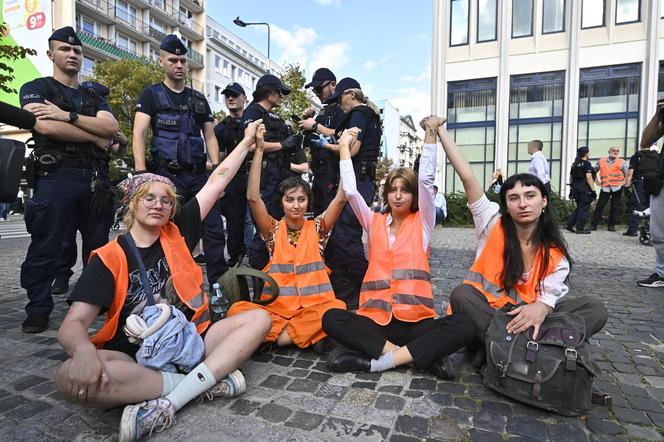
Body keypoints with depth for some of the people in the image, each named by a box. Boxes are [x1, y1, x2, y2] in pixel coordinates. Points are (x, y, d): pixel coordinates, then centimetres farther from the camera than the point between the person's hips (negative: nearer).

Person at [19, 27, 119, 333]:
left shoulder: (93, 96, 21)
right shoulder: (36, 88, 9)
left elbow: (111, 127, 1)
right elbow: (45, 126, -11)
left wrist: (68, 115, -10)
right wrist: (97, 138, -3)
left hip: (96, 177, 4)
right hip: (56, 175, -4)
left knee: (99, 245, 8)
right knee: (45, 247, -1)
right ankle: (38, 310, 10)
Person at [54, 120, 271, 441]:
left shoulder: (177, 234, 3)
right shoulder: (108, 258, -3)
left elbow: (217, 181, 5)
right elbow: (73, 324, -11)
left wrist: (248, 140, 10)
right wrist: (83, 350, -35)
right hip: (137, 356, -2)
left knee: (259, 319, -16)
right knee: (70, 378, -32)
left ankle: (169, 402, -27)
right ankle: (205, 381, -26)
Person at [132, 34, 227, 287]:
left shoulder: (198, 99, 17)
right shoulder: (151, 95, 6)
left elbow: (210, 136, 14)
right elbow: (139, 134, -4)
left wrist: (217, 168, 0)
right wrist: (141, 173, -15)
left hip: (199, 174, 3)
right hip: (167, 175, -3)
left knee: (214, 228, -2)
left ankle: (219, 284, 7)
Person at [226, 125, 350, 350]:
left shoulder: (316, 228, 8)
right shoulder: (273, 230, 7)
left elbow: (341, 197, -6)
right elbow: (253, 197, -8)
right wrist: (259, 150, -14)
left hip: (313, 307, 1)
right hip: (275, 308, 0)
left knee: (336, 308, -32)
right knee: (238, 310, -27)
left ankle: (276, 336, -16)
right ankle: (307, 334, -19)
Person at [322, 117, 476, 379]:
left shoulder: (422, 223, 8)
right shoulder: (374, 223, 12)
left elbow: (426, 180, -5)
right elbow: (350, 190, 0)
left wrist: (430, 133, -8)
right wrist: (344, 145, 4)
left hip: (415, 320, -1)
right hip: (376, 320, 2)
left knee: (463, 327, -28)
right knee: (331, 319, -26)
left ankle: (378, 361, -25)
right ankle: (422, 356, -23)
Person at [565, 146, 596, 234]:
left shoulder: (574, 164, 13)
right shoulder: (586, 164, -10)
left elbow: (571, 178, 16)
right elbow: (589, 178, -16)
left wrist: (572, 189, 23)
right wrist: (593, 190, -13)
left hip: (575, 187, 7)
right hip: (585, 188, -7)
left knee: (579, 207, 15)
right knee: (583, 208, -1)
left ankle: (568, 224, 7)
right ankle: (580, 228, 2)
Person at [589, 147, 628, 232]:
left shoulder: (622, 162, 4)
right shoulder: (601, 161, 9)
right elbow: (594, 171, 20)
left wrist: (624, 182, -6)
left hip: (617, 188, 0)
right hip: (605, 188, 1)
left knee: (616, 207, 2)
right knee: (599, 206, -4)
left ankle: (611, 225, 11)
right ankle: (593, 224, 0)